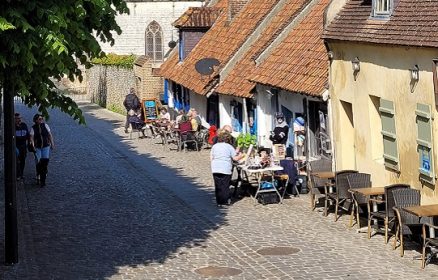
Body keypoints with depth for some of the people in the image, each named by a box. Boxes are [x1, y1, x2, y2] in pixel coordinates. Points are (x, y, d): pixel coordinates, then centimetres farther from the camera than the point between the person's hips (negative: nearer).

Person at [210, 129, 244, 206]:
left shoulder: (214, 146, 6)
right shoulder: (229, 147, -3)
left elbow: (211, 158, 10)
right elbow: (235, 158, -2)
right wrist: (240, 155, 18)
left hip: (215, 169, 3)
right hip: (226, 169, -3)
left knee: (218, 186, 7)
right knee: (225, 185, 4)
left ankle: (219, 202, 10)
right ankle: (226, 201, 7)